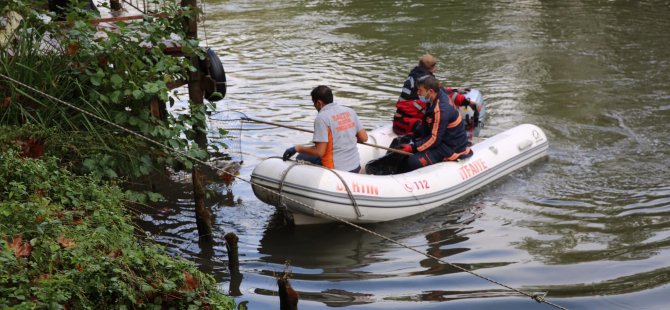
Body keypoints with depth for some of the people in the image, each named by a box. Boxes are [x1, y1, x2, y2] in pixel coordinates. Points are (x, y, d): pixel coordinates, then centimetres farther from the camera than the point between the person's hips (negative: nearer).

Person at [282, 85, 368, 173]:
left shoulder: (322, 117, -15)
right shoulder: (349, 111, 4)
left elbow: (319, 152, -19)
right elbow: (364, 138, 8)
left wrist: (297, 148, -5)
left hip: (336, 169, -7)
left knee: (301, 158, 12)